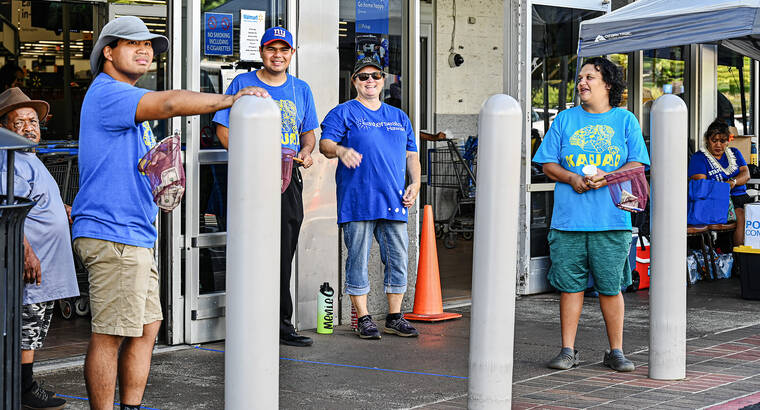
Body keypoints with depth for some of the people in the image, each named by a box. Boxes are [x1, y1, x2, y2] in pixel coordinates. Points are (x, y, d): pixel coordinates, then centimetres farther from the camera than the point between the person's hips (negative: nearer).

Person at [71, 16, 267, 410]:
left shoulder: (130, 101, 23)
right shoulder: (107, 93, -11)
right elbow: (170, 103, -26)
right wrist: (228, 100, -23)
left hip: (134, 234, 11)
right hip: (112, 233, -11)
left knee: (147, 326, 11)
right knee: (110, 334, -8)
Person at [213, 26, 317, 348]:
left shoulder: (300, 89, 15)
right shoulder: (242, 84, 3)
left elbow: (308, 131, 22)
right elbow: (223, 128, 1)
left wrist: (306, 151, 0)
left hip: (289, 178, 4)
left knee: (284, 254, 6)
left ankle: (281, 325, 13)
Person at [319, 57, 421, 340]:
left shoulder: (399, 117, 21)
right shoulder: (343, 113, 5)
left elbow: (411, 154, 23)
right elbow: (325, 143, -8)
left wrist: (415, 182, 7)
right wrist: (340, 150, -30)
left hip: (394, 201, 5)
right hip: (357, 199, -4)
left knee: (398, 260, 4)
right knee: (358, 259, -3)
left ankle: (394, 318, 14)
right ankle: (363, 319, 5)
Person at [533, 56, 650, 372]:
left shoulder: (625, 121, 8)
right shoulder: (565, 119, 11)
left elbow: (637, 165, 4)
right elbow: (548, 164, 10)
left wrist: (607, 178, -13)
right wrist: (571, 178, -10)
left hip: (611, 220, -1)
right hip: (568, 219, 1)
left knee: (610, 287, 2)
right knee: (570, 285, 2)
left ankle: (616, 351, 12)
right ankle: (568, 350, 11)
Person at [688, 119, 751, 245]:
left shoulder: (735, 153, 21)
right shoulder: (698, 157, 5)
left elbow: (746, 174, 9)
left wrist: (733, 182, -14)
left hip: (741, 196, 5)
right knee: (741, 215, -32)